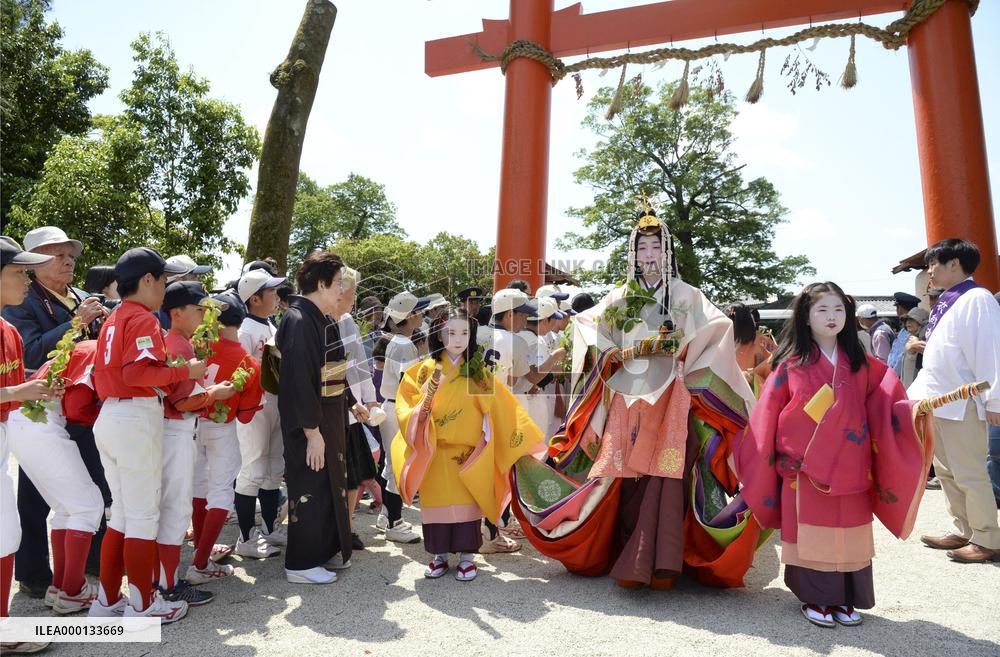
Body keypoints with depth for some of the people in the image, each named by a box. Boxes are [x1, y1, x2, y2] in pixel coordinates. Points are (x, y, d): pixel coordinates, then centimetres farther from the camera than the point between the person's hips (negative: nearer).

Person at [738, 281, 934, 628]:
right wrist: (772, 455, -1)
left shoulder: (860, 364, 7)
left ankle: (844, 598, 24)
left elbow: (887, 402, 5)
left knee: (849, 530, 8)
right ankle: (814, 599, 16)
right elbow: (768, 413, -1)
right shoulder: (791, 364, -3)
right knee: (811, 530, 2)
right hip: (805, 466, -3)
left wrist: (916, 409, -13)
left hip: (849, 466, 3)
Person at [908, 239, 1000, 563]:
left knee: (969, 474, -1)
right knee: (946, 471, 15)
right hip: (938, 400, 9)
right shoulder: (945, 302, 14)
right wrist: (918, 388, 18)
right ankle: (963, 532, 27)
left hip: (963, 403, -9)